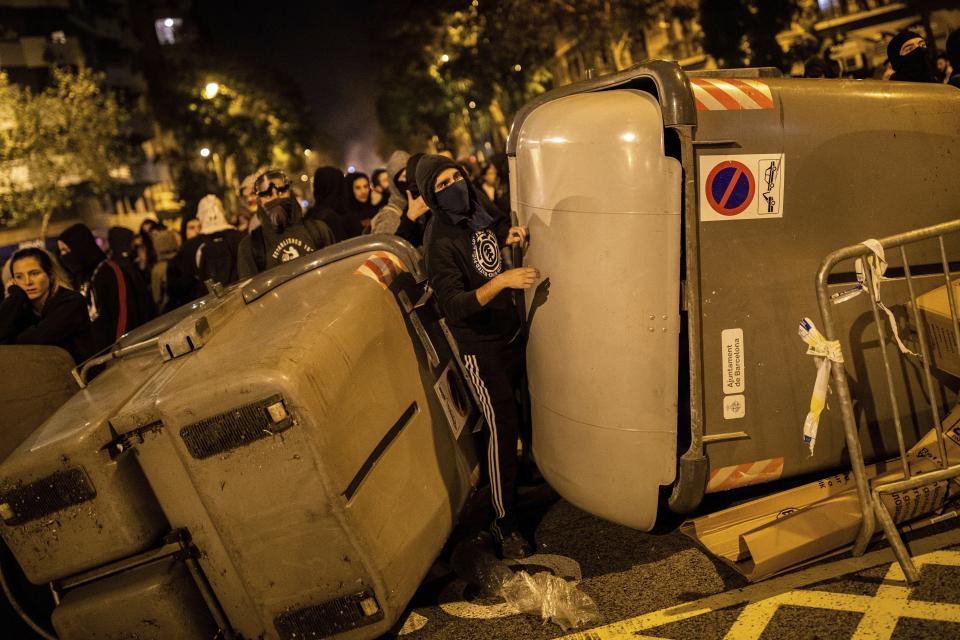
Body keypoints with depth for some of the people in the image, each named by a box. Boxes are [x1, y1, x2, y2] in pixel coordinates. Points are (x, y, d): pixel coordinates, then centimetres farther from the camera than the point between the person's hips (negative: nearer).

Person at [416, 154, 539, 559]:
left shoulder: (479, 210, 0)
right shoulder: (441, 243, -21)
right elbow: (453, 306, -31)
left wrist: (509, 234, 3)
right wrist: (501, 281, -41)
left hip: (512, 331, 7)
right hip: (481, 346, -7)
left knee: (525, 411, 20)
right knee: (502, 428, -6)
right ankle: (504, 524, 6)